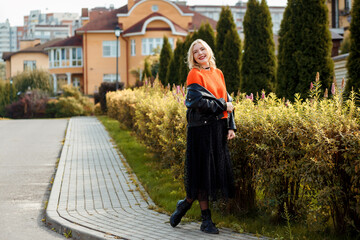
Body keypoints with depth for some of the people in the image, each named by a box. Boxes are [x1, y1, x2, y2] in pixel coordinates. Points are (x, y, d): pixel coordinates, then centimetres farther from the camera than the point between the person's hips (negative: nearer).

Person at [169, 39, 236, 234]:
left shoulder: (218, 73, 15)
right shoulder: (195, 74, -5)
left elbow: (227, 100, 15)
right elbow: (199, 101, -15)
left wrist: (230, 126, 7)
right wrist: (222, 105, -7)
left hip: (218, 127, 7)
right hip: (202, 128, -6)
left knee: (217, 170, 5)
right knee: (203, 172, -3)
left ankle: (186, 204, 22)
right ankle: (206, 220, 8)